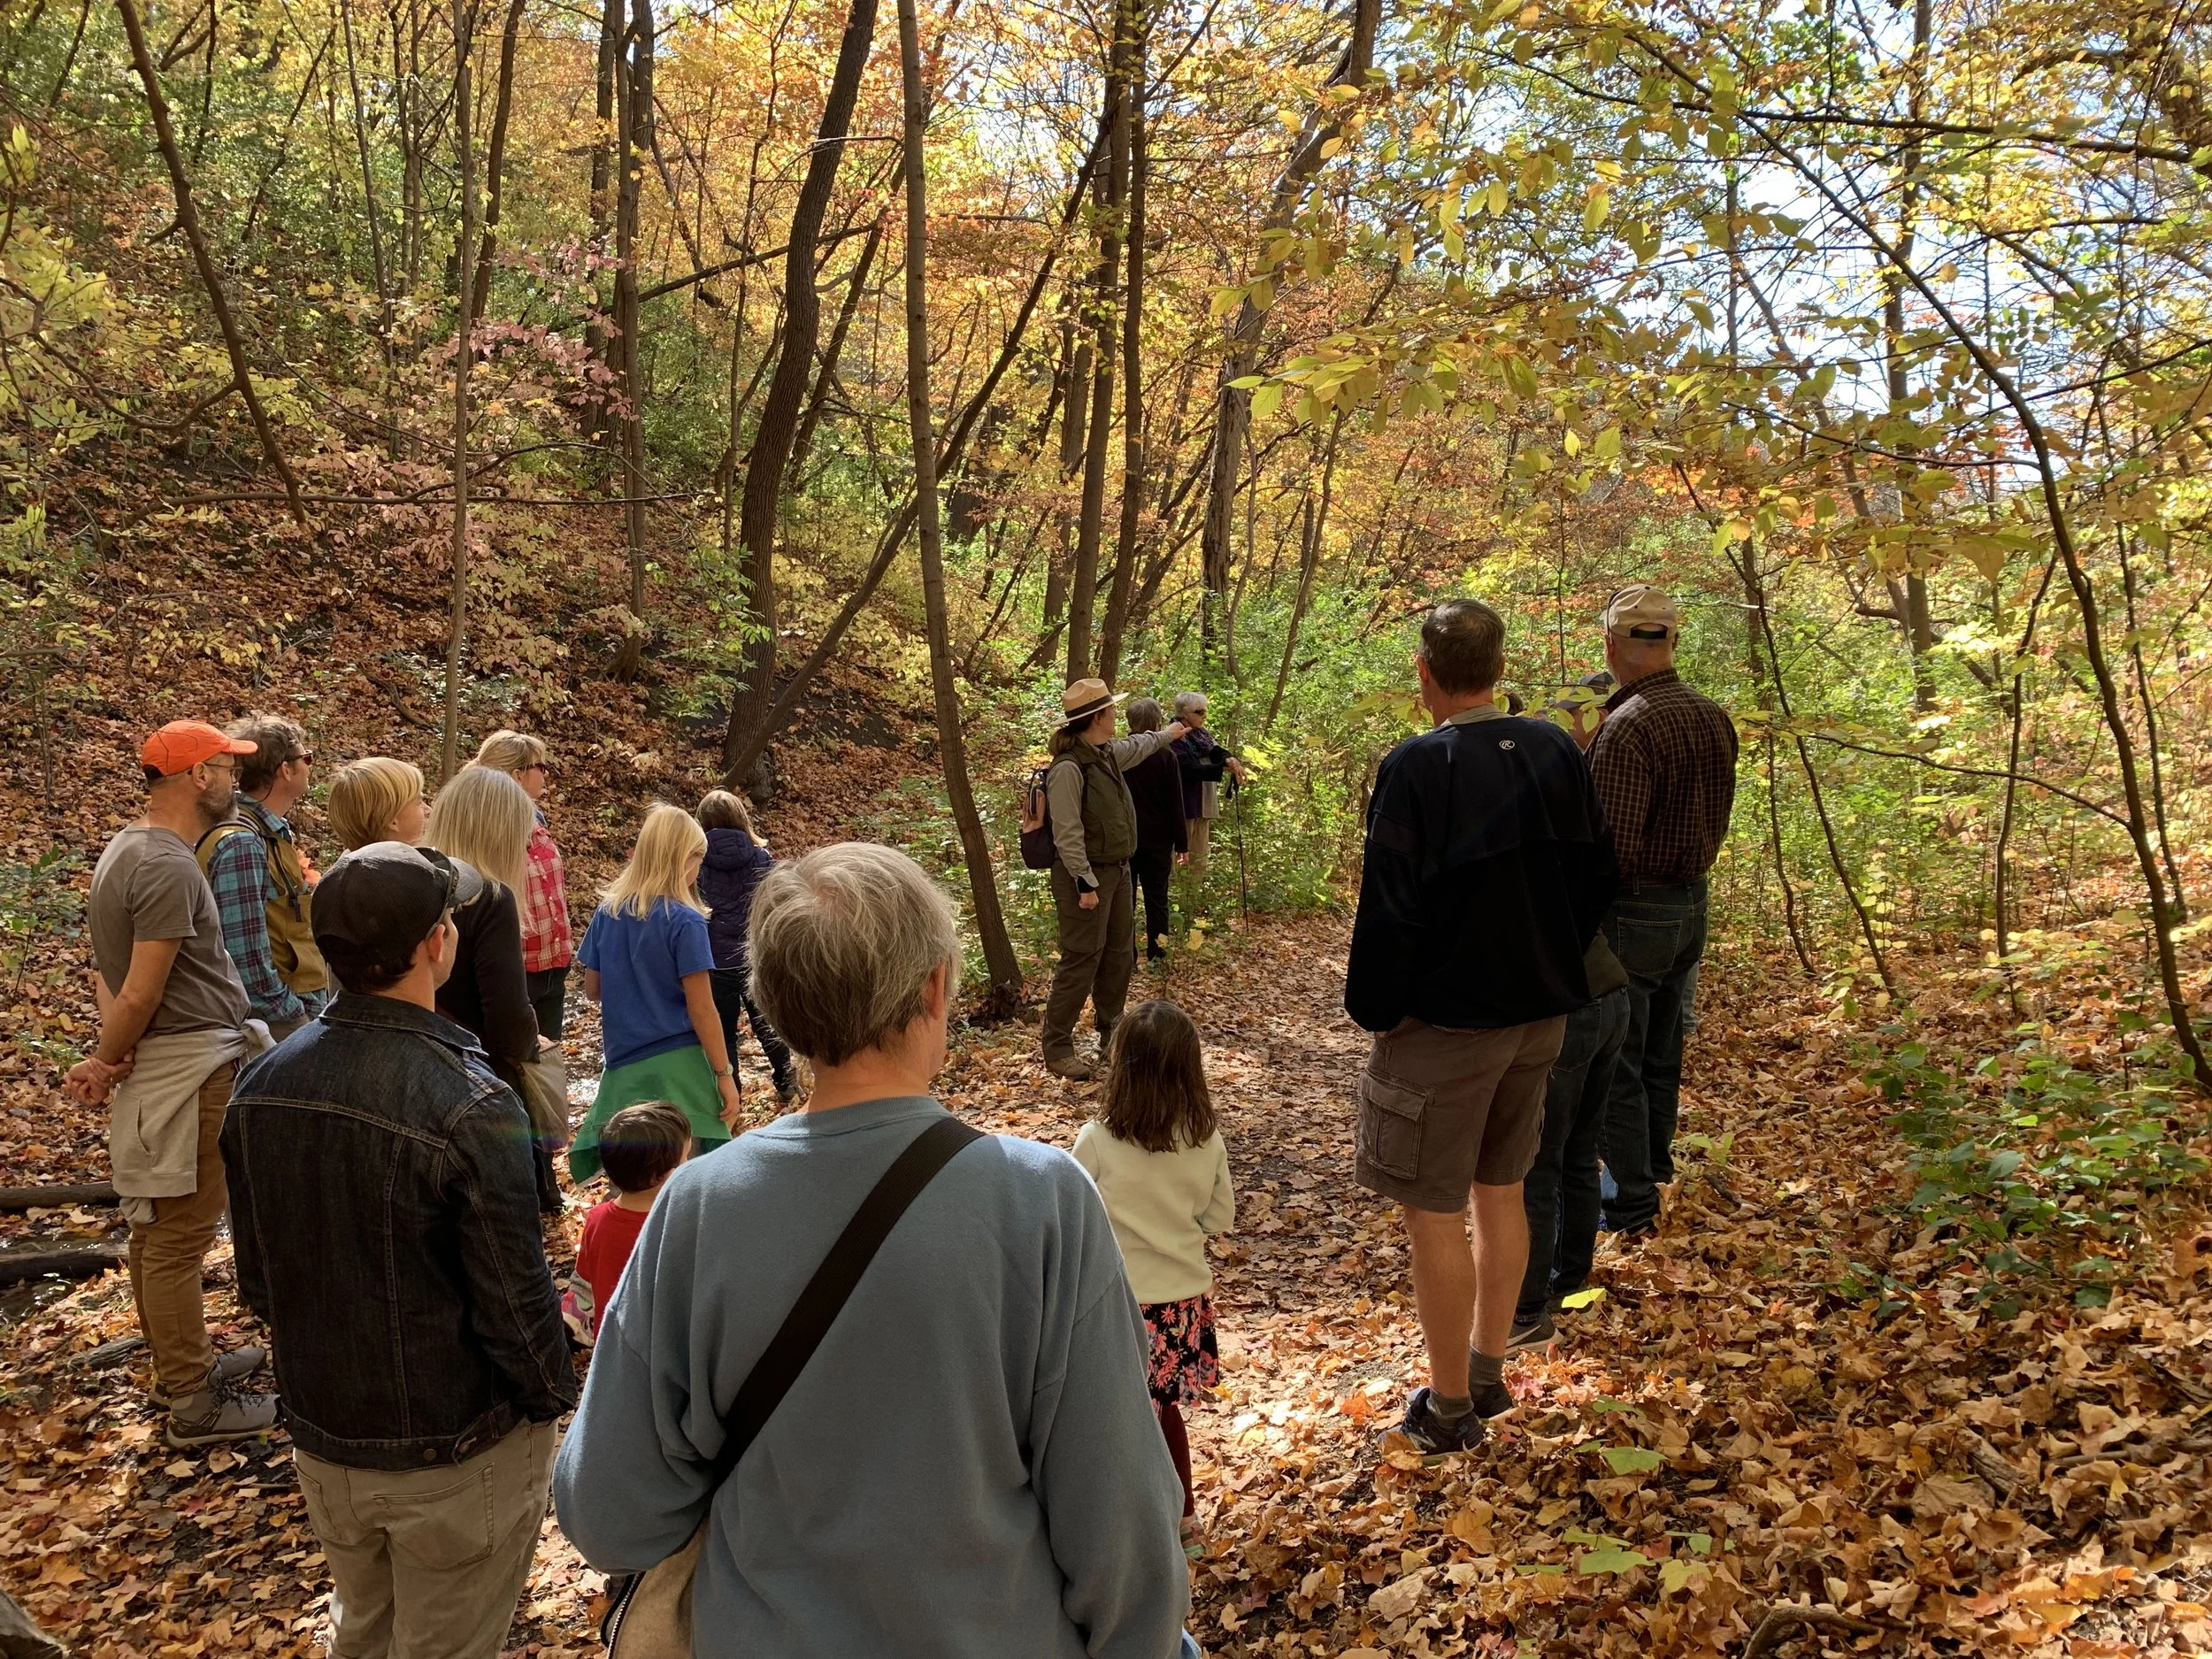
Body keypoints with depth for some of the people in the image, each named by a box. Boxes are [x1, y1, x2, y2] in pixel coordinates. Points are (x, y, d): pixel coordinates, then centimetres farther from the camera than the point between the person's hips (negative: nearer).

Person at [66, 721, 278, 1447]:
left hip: (172, 1062, 10)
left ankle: (184, 1362, 33)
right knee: (177, 1237, -2)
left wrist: (109, 1054, -1)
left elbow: (106, 966, 11)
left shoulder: (127, 846, 12)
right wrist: (106, 1060, -3)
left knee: (159, 1230, 19)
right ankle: (193, 1404, 7)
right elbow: (141, 991, -19)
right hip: (189, 1067, -10)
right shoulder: (168, 867, -20)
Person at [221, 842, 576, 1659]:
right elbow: (512, 1296, -21)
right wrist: (552, 1401, -4)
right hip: (456, 1455, -6)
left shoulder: (261, 1083, -7)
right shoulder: (470, 1107, -28)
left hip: (322, 1441, 6)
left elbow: (257, 1278, 5)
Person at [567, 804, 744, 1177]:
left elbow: (592, 989, 13)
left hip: (624, 1063, 6)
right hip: (677, 1064, -6)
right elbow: (701, 1010, -12)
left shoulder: (608, 911, 4)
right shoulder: (684, 921, -12)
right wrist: (725, 1074, -6)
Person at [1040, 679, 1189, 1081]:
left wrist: (1167, 734, 49)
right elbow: (1068, 834, -22)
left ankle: (1111, 1036, 32)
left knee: (1119, 956, 17)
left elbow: (1137, 746, 32)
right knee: (1081, 961, -6)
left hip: (1117, 871, 10)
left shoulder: (1108, 754, 7)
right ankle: (1057, 1050, 2)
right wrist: (1085, 883, -23)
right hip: (1086, 874, -10)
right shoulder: (1069, 768, -21)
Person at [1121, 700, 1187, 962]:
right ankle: (1156, 955, 8)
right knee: (1156, 898, 8)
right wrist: (1182, 843, 1)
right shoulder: (1165, 756, -9)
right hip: (1157, 840, -1)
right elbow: (1175, 804, -6)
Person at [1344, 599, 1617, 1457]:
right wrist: (1556, 976, 17)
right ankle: (1489, 1373, 32)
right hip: (1540, 1015, 7)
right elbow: (1594, 875, 7)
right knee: (1500, 1192, 20)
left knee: (1435, 1213, 5)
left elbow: (1391, 910, -19)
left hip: (1444, 1025, -7)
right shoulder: (1556, 751, 0)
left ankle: (1450, 1406, 16)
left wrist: (1373, 1009, -5)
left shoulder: (1417, 767, -20)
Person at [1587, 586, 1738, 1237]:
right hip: (1692, 903, 8)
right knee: (1662, 1057, 21)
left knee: (1617, 1067, 4)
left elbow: (1611, 849, -26)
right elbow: (1708, 814, 11)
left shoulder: (1627, 728, -23)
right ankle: (1655, 1176, 35)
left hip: (1631, 912, -8)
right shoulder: (1714, 718, 3)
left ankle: (1632, 1207, 13)